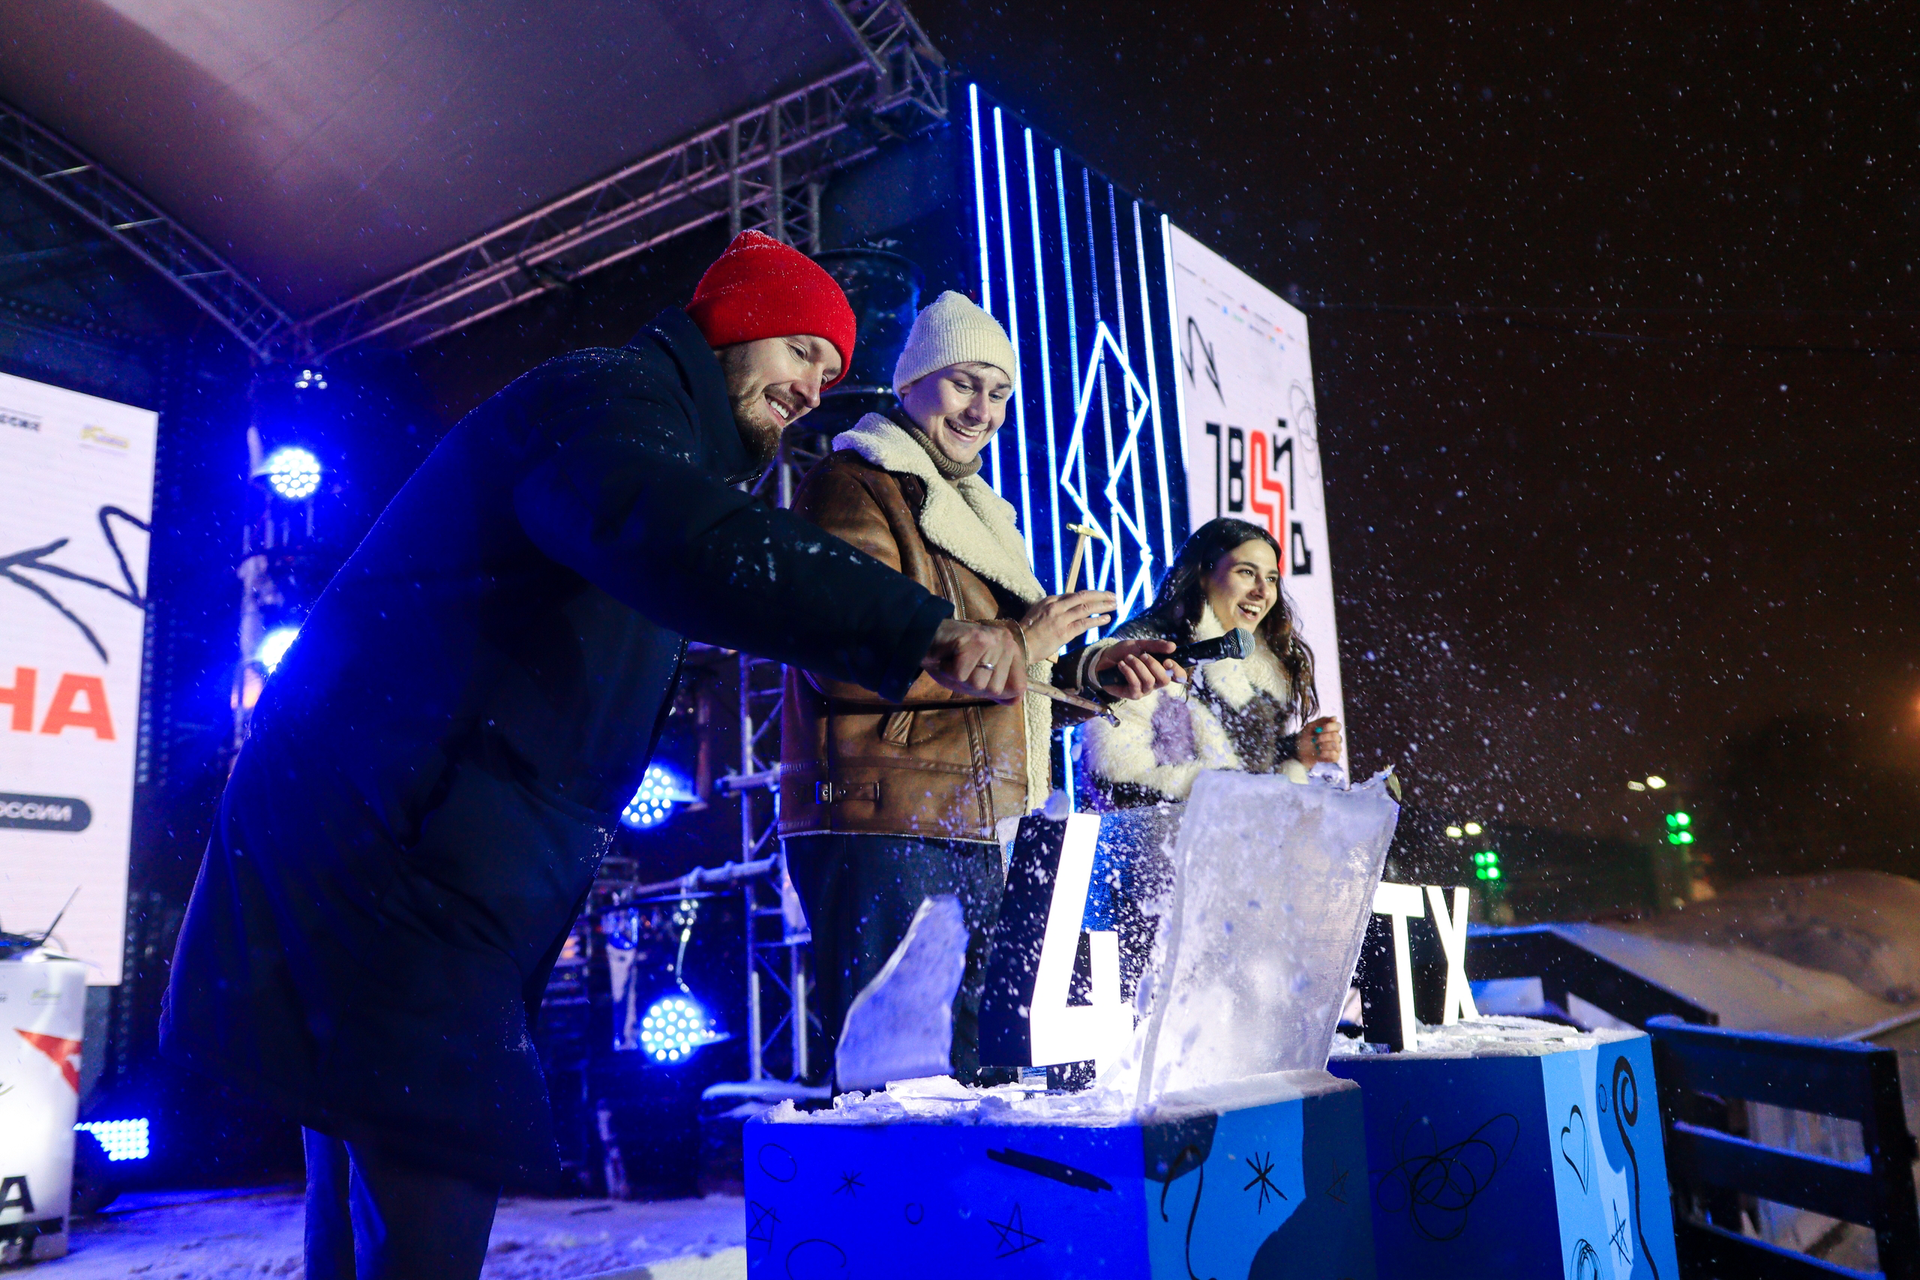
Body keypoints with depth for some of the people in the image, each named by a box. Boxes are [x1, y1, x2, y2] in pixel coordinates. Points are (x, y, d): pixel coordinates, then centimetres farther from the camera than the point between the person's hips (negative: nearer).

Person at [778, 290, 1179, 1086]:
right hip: (881, 827, -10)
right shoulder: (851, 488, -4)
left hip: (971, 833, 10)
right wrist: (1018, 644, -16)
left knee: (960, 1064, 14)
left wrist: (1089, 672, 11)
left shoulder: (976, 513, 27)